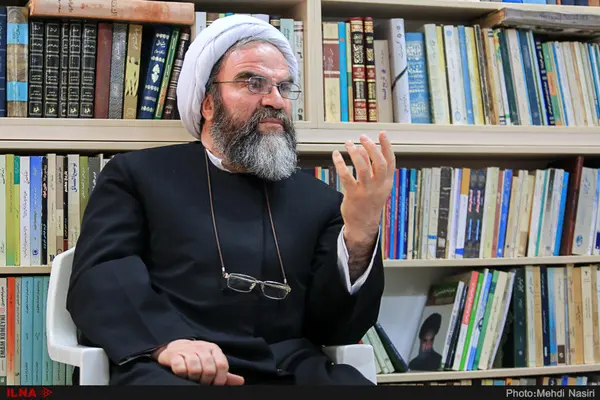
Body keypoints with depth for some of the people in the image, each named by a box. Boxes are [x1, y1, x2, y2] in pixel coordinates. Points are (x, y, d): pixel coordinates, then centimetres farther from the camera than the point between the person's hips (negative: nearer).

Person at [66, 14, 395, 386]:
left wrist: (359, 237, -9)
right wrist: (166, 340, -19)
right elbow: (99, 276, -1)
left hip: (288, 370, 2)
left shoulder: (319, 199, 18)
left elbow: (336, 328, 9)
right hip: (174, 371, -2)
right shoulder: (140, 174, 13)